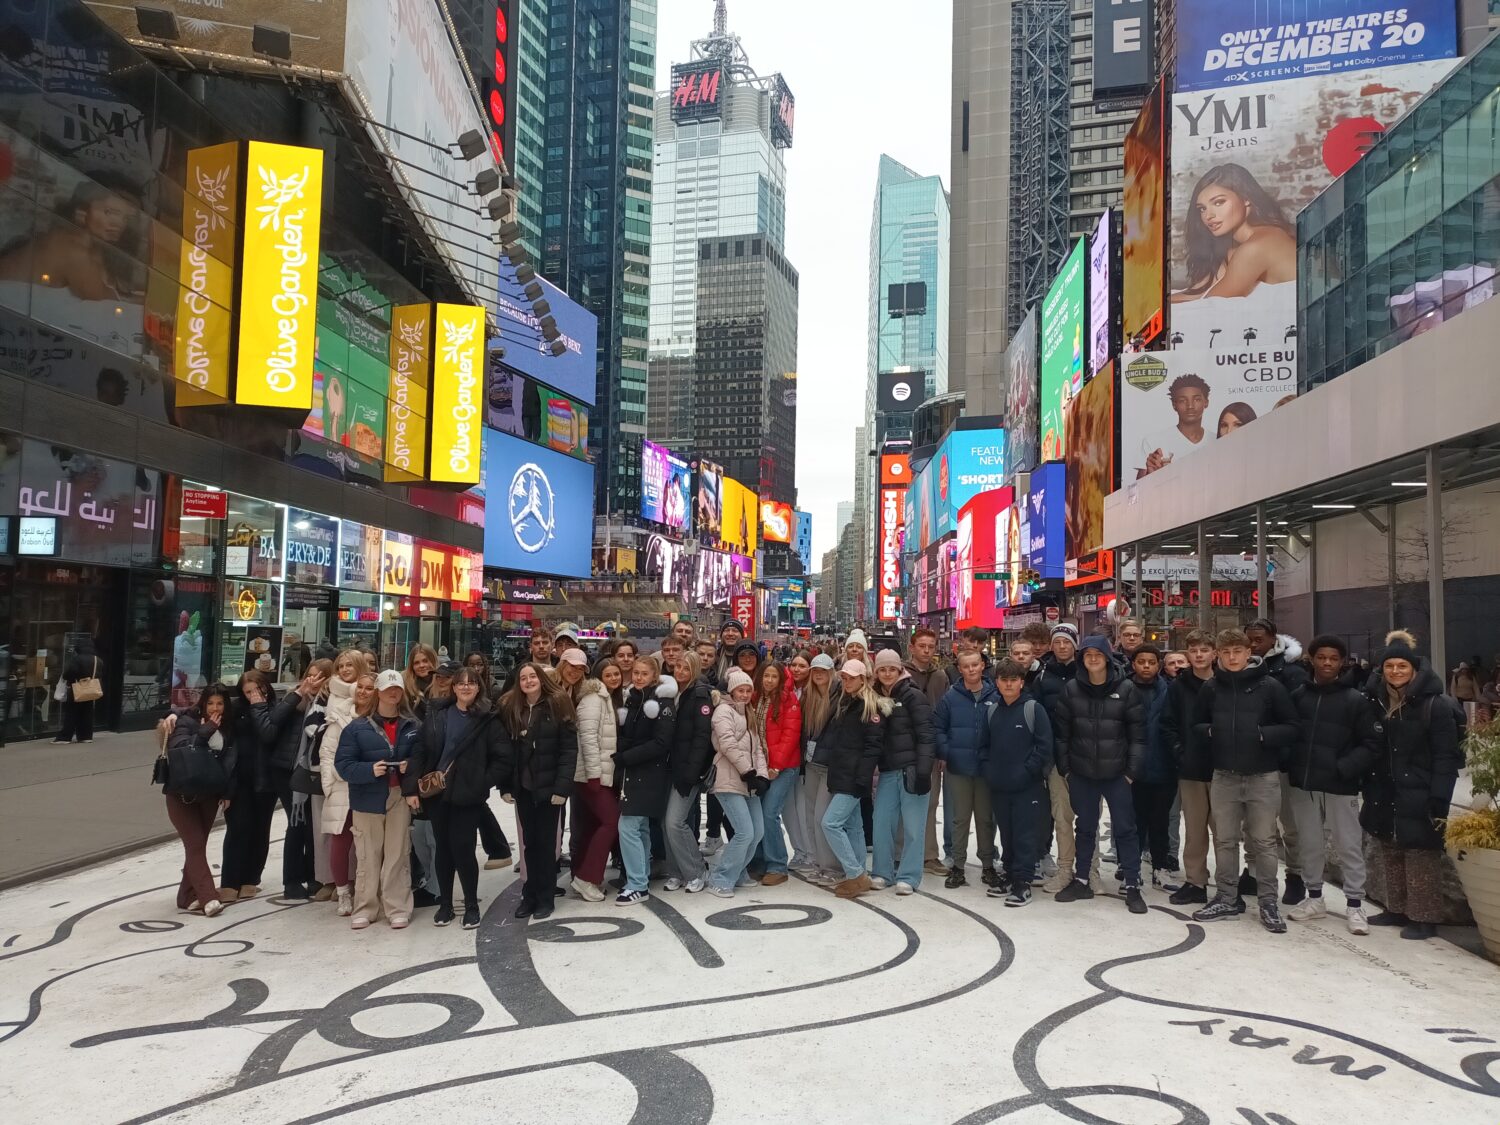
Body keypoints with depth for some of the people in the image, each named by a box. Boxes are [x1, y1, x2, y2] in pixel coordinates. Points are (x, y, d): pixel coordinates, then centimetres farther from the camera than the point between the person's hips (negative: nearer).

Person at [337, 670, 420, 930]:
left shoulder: (413, 726, 3)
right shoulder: (357, 727, -3)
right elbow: (343, 764, -7)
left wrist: (410, 767, -13)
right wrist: (369, 770, -22)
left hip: (400, 798, 1)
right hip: (367, 799, -1)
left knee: (397, 855, 5)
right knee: (367, 856, 7)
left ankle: (398, 908, 13)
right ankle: (364, 909, 17)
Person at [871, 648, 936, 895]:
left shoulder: (913, 696, -7)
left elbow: (926, 735, -12)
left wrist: (924, 770, -18)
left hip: (911, 769, -6)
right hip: (887, 770, 6)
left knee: (912, 825, 0)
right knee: (882, 822, 4)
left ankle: (909, 876, 8)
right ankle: (882, 872, 17)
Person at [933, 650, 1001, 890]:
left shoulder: (995, 696, -1)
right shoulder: (950, 698, -2)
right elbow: (937, 728, 0)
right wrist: (945, 753, -9)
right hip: (958, 769, 0)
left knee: (986, 818, 10)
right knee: (961, 818, 8)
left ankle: (988, 865, 22)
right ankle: (958, 866, 16)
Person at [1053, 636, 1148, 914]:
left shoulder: (1127, 690, -5)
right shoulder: (1071, 690, 0)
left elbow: (1137, 734, -4)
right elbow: (1062, 732, 5)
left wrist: (1132, 771, -7)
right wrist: (1064, 768, 2)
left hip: (1117, 774, -2)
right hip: (1081, 774, 2)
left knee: (1125, 828, 2)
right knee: (1084, 828, 13)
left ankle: (1132, 886, 11)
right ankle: (1081, 881, 25)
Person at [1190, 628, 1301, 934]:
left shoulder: (1269, 686, -6)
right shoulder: (1212, 688, 4)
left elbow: (1291, 728, -5)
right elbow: (1197, 726, 13)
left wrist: (1262, 734, -20)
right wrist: (1210, 731, -8)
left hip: (1263, 776, -3)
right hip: (1224, 776, 3)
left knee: (1263, 842, 5)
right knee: (1224, 840, 10)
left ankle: (1268, 903, 15)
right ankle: (1227, 899, 21)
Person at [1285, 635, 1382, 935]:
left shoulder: (1356, 699, -3)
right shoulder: (1298, 696, 6)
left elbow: (1371, 743, -6)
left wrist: (1344, 768, -16)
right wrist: (1290, 765, 0)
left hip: (1341, 786, -3)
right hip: (1303, 783, 3)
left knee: (1350, 846, 3)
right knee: (1309, 845, 13)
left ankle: (1354, 906, 13)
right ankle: (1314, 898, 26)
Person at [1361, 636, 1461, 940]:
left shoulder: (1434, 706, -8)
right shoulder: (1375, 703, 9)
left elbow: (1446, 758, -11)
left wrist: (1439, 800, -17)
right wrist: (1368, 791, 11)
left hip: (1417, 800, -6)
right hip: (1384, 797, 6)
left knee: (1421, 860, -2)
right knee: (1391, 857, 13)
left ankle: (1423, 917, 6)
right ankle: (1396, 909, 25)